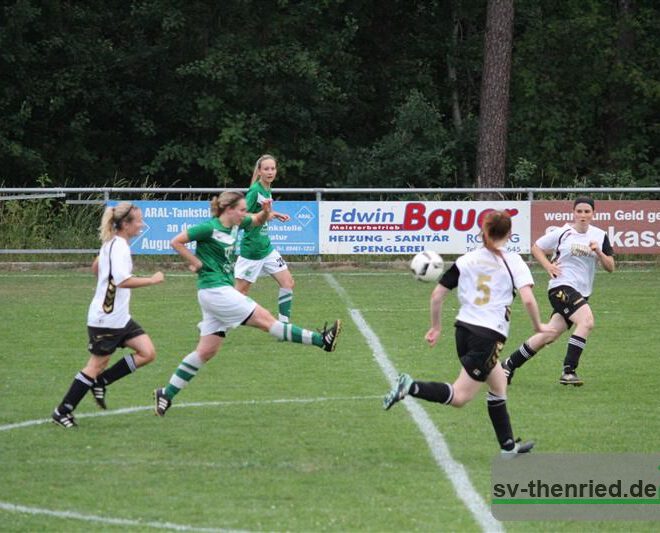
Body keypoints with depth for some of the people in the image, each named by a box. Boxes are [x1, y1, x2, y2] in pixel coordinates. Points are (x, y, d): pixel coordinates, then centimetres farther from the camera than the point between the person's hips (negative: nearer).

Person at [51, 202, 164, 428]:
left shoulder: (113, 243, 12)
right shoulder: (119, 246, -19)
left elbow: (96, 266, 28)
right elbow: (123, 280, -31)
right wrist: (152, 280, -25)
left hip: (120, 317, 9)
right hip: (106, 319, -9)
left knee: (147, 353, 1)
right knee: (97, 364, -1)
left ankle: (100, 382, 11)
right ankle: (62, 412, 8)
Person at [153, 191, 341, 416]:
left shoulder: (235, 225, 10)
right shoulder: (210, 228, -13)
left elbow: (258, 221, 26)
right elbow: (176, 242, -12)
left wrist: (266, 211, 4)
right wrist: (197, 263, -12)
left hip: (223, 290, 10)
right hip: (214, 289, -10)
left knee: (206, 350, 8)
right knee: (266, 320, -7)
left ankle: (167, 393, 10)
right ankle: (322, 340, -7)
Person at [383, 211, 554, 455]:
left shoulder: (466, 260, 8)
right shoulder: (513, 262, -3)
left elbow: (437, 294, 5)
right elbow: (528, 299, -14)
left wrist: (435, 327, 18)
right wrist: (538, 326, 2)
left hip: (464, 328, 6)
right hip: (489, 335, -6)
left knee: (498, 382, 24)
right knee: (460, 396, -6)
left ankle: (508, 446, 26)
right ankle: (411, 387, -27)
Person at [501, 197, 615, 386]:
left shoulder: (600, 236, 6)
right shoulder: (562, 233, -4)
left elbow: (610, 267, 7)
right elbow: (536, 247, 9)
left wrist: (599, 252, -12)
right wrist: (548, 266, -6)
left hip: (582, 293, 5)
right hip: (561, 287, -5)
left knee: (550, 335, 4)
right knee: (586, 321, -27)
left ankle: (510, 363, 18)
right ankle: (568, 371, -24)